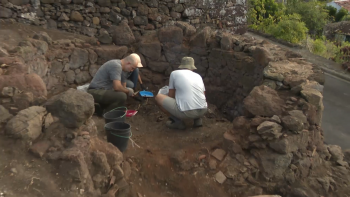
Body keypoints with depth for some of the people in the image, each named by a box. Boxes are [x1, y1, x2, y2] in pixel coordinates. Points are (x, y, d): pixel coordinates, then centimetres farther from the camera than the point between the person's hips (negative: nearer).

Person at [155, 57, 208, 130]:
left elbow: (171, 96, 12)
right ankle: (198, 119, 16)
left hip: (185, 112, -5)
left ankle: (177, 121, 5)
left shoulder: (174, 73, 7)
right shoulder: (198, 76, 17)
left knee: (158, 97, 12)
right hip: (202, 111, 5)